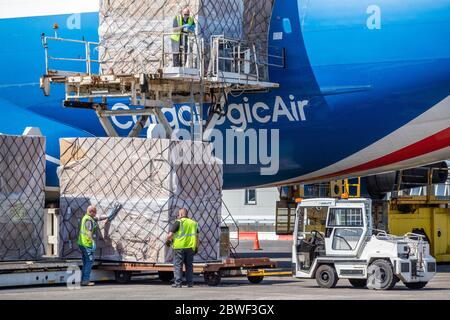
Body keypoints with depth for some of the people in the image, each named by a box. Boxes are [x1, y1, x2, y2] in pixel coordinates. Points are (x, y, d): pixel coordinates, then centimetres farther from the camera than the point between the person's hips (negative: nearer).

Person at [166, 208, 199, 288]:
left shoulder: (179, 222, -5)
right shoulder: (193, 223, 13)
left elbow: (170, 235, -8)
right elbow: (197, 236, 13)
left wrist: (168, 240, 10)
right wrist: (196, 247, 18)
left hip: (179, 247, -5)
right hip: (190, 248, 5)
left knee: (178, 265, -1)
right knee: (189, 266, 11)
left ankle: (178, 283, -6)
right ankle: (190, 283, 10)